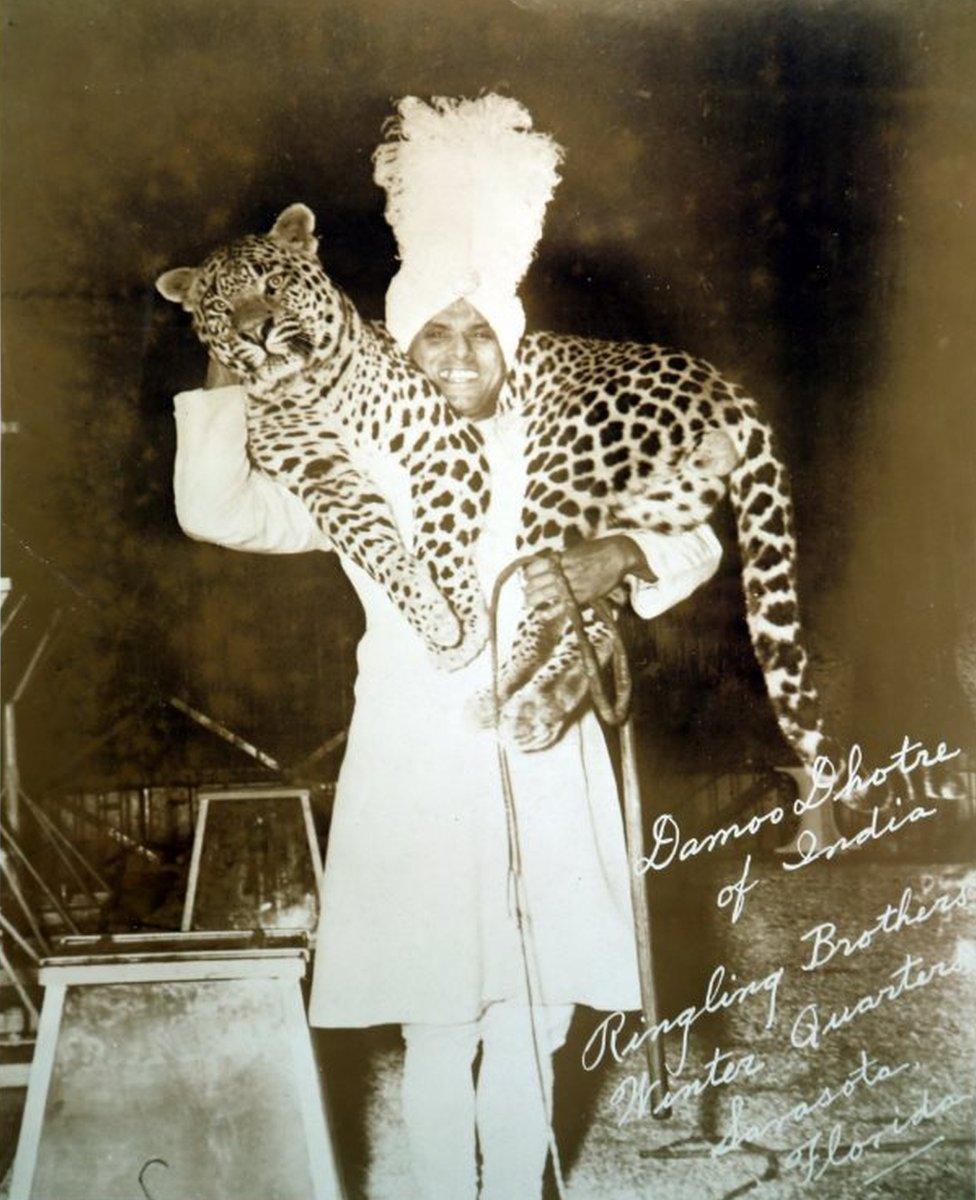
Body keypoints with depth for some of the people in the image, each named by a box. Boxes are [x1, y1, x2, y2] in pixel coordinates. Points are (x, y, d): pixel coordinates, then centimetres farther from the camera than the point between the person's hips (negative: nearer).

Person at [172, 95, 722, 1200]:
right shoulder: (361, 467, 1)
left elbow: (693, 539, 6)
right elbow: (215, 511, -7)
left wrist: (620, 556, -15)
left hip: (542, 769, 2)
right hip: (416, 771, -1)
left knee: (532, 1022, 12)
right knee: (437, 1033, 7)